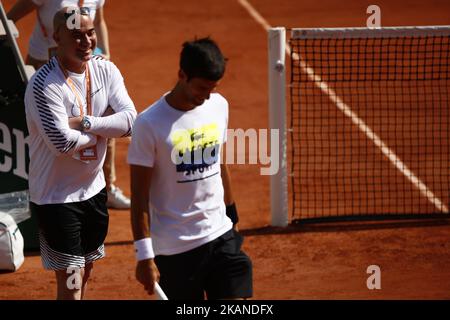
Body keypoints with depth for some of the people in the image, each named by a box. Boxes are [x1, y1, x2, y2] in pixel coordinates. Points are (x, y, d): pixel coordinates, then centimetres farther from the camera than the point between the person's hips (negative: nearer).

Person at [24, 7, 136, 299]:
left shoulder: (106, 70, -1)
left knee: (86, 269, 20)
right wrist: (104, 128, -14)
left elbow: (130, 121, -12)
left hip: (94, 188, 7)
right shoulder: (44, 85, -21)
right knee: (70, 280, -5)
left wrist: (84, 123, -23)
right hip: (56, 196, -7)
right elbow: (62, 142, -29)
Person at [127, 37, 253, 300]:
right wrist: (144, 256, -13)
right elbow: (139, 196, -11)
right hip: (174, 248, -4)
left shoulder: (219, 106, 3)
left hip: (221, 235, 4)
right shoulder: (150, 124, -14)